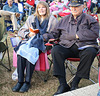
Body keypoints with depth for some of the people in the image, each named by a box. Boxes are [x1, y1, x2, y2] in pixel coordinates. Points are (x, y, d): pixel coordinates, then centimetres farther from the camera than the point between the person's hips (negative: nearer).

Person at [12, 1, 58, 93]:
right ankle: (20, 81, -30)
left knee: (31, 52, -36)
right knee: (21, 50, -31)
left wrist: (45, 36, -11)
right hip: (30, 40, 3)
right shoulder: (31, 18, 26)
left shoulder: (52, 19, 16)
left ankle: (27, 82, -31)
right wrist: (28, 34, 1)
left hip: (43, 42, -3)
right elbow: (21, 31, 22)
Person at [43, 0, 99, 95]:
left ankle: (75, 82, -24)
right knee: (55, 50, -28)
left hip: (84, 47, -2)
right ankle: (63, 84, -29)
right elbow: (55, 33, 26)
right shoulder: (64, 20, 23)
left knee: (90, 52, -37)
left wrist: (78, 35, -7)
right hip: (67, 46, 2)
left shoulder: (89, 19, 12)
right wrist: (48, 37, 5)